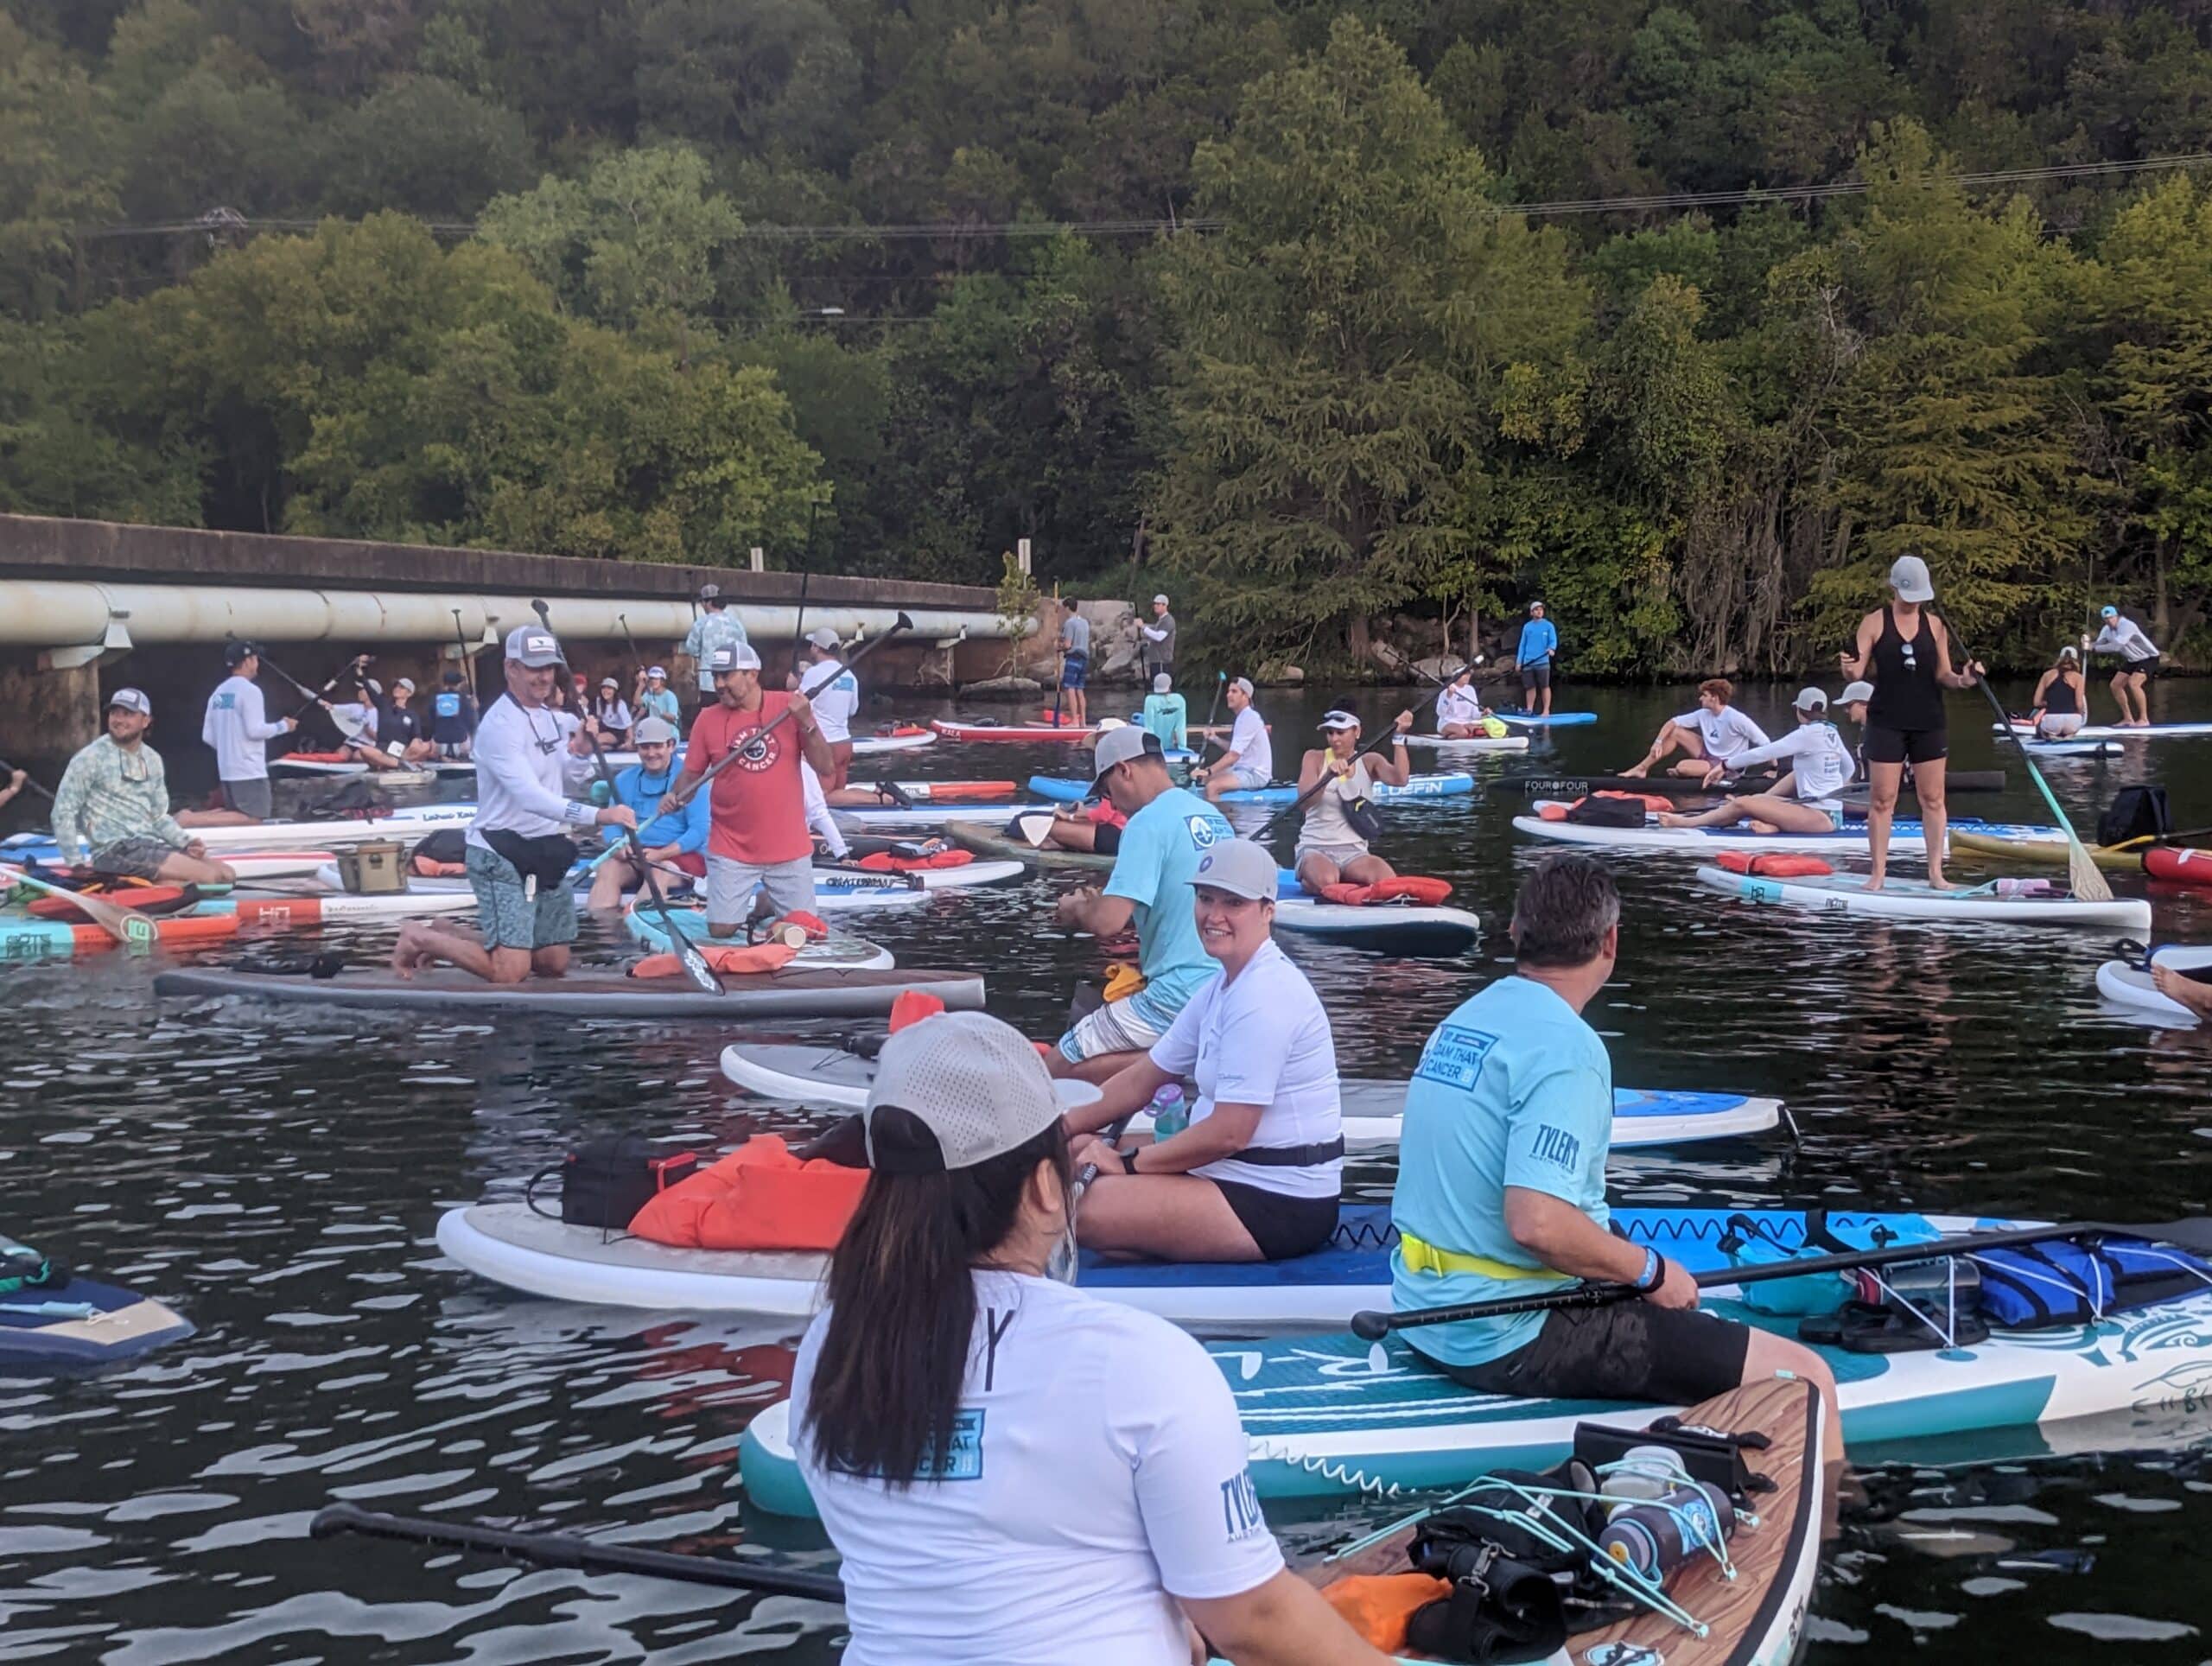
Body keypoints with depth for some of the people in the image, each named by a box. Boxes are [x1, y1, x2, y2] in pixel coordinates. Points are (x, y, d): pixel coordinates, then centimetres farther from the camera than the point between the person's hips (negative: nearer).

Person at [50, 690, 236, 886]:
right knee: (208, 877, -22)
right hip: (115, 851, -7)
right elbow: (63, 812, -5)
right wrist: (76, 863, -12)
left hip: (151, 846, 7)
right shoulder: (91, 758, -4)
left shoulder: (152, 760, 15)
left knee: (225, 875, -9)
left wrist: (187, 842, 4)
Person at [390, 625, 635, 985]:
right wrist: (598, 815, -39)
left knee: (554, 964, 11)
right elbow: (530, 796, -30)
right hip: (501, 857, -9)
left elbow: (567, 786, 14)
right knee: (509, 972, -14)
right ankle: (420, 937, 9)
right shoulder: (500, 724, -19)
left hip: (546, 853, 9)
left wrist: (581, 753, -7)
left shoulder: (551, 717, 10)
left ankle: (446, 934, 25)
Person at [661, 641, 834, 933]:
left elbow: (823, 766, -6)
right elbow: (691, 774, 4)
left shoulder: (789, 706, -5)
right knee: (721, 931, -3)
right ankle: (752, 900, 32)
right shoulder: (708, 719, -2)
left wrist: (807, 723, -19)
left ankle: (768, 899, 38)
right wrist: (676, 797, -16)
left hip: (789, 847, 0)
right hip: (730, 851, 0)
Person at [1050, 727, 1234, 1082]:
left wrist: (1077, 910, 4)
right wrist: (1098, 905, 20)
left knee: (1056, 1071, -1)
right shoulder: (1214, 817, 14)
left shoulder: (1148, 821, -12)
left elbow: (1108, 923, -18)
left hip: (1180, 997, -9)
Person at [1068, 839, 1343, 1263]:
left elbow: (1228, 1134, -23)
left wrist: (1127, 1163, -14)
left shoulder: (1262, 997, -20)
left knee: (1090, 1207, -24)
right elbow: (1141, 1080, 15)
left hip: (1282, 1205, -10)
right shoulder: (1223, 987, 12)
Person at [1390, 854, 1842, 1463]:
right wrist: (1652, 1271, -12)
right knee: (1803, 1378, -10)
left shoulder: (1459, 1022, 10)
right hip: (1513, 1342, -10)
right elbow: (1536, 1222, -28)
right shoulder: (1566, 1047, -18)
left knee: (1668, 1315, 32)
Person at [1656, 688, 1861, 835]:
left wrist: (1725, 766, -6)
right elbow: (1850, 768, 25)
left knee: (1743, 804, -9)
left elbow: (1762, 753, -13)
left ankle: (1687, 822, 1)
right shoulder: (1832, 733, 12)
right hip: (1834, 814, 9)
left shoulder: (1808, 734, -12)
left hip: (1819, 815, -9)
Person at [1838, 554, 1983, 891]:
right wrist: (1848, 668, -29)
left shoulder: (1935, 626, 6)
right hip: (1887, 722, -2)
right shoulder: (1874, 623, -1)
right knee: (1881, 800, -2)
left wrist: (1961, 680, -15)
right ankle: (1877, 873, 4)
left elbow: (1943, 674, 7)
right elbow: (1857, 670, -6)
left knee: (1933, 799, 4)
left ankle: (1935, 873, 10)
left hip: (1929, 722, 2)